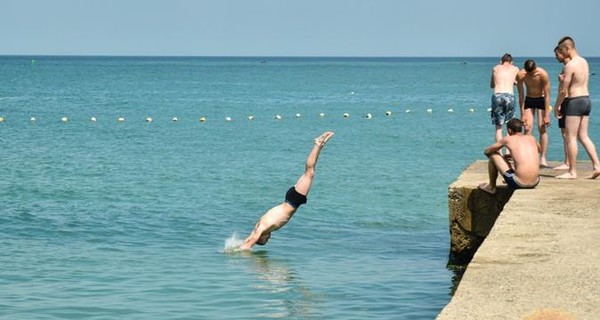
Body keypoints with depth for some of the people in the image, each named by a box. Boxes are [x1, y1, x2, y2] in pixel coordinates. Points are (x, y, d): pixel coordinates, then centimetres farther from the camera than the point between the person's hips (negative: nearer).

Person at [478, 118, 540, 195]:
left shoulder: (508, 139, 0)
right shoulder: (531, 138, 12)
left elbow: (486, 151, 13)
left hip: (518, 184, -5)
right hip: (535, 183, 5)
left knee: (493, 155, 11)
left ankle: (491, 187, 26)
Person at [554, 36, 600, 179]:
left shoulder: (570, 65, -16)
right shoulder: (584, 62, 11)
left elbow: (564, 91, -15)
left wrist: (556, 106, -4)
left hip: (575, 102, -9)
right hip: (586, 99, 9)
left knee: (571, 138, -2)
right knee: (583, 136, 12)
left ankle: (572, 172, 1)